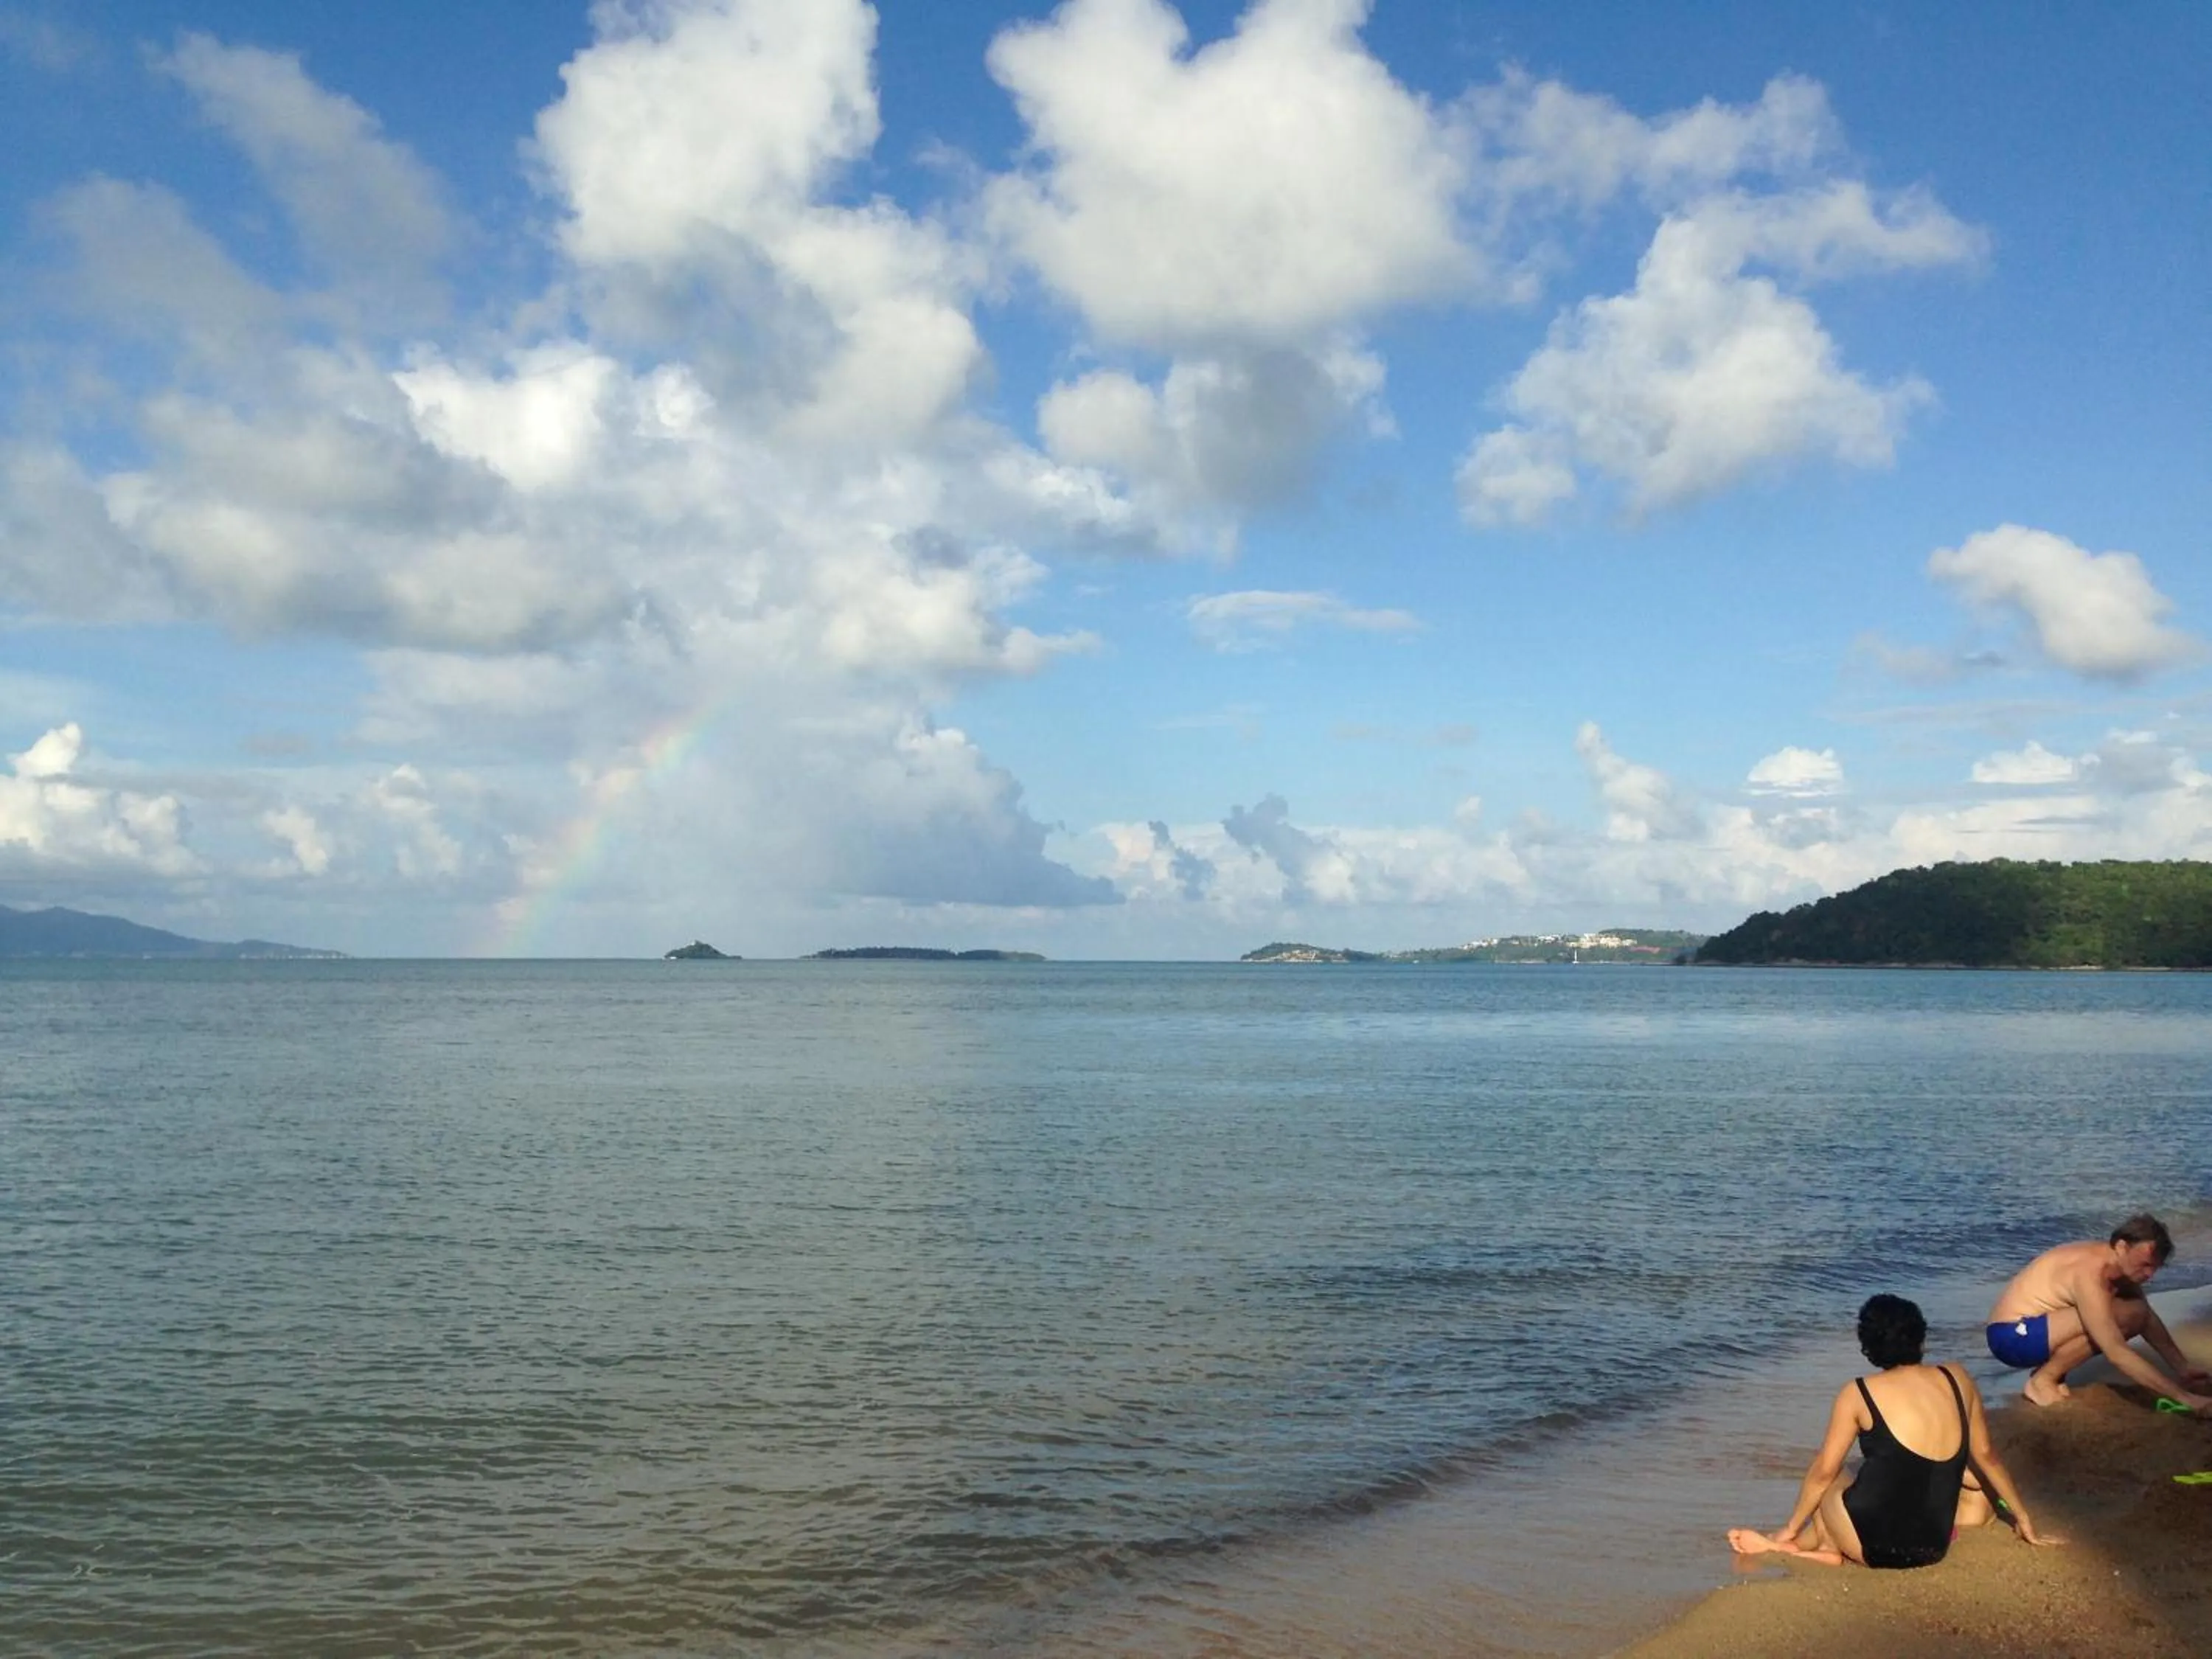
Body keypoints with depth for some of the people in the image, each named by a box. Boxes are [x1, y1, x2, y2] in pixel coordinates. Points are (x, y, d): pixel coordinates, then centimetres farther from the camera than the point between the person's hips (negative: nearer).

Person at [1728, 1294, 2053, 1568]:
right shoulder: (1957, 1379, 6)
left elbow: (1824, 1472, 4)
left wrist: (1791, 1527, 17)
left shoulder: (1858, 1394, -3)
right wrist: (2023, 1518, 30)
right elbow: (1986, 1455, 16)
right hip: (1933, 1549, 2)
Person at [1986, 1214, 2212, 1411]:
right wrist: (2181, 1395, -31)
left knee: (2136, 1315, 2)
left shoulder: (2117, 1262, 0)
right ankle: (2042, 1379, -11)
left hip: (2033, 1331, 10)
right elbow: (2117, 1353, -32)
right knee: (2120, 1317, -24)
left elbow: (2149, 1319, 14)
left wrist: (2182, 1368, 4)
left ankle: (2049, 1368, 6)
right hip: (2012, 1336, -10)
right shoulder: (2090, 1275, -28)